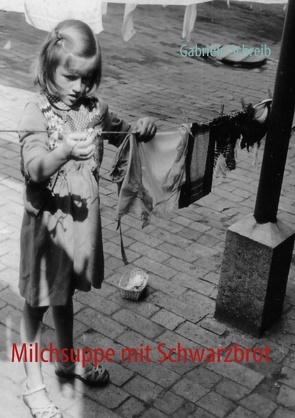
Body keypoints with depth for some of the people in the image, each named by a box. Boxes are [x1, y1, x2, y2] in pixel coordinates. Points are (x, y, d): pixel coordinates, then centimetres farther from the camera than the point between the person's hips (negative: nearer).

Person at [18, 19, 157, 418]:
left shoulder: (95, 108, -1)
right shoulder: (36, 113, -17)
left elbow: (122, 134, 17)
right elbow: (35, 168, -30)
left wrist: (143, 128, -5)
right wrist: (66, 150, -49)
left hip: (83, 217, 5)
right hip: (47, 220, -5)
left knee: (65, 294, 24)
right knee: (38, 302, 9)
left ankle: (67, 359, 45)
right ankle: (34, 383, 25)